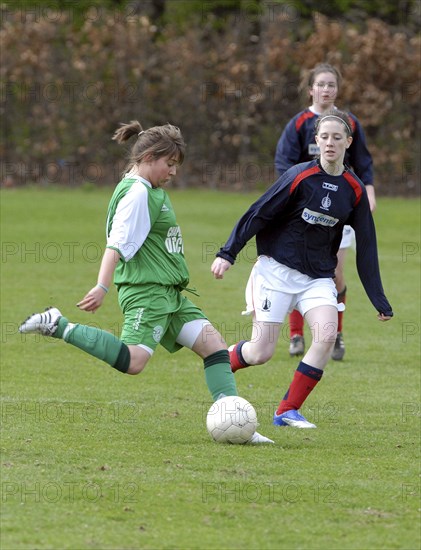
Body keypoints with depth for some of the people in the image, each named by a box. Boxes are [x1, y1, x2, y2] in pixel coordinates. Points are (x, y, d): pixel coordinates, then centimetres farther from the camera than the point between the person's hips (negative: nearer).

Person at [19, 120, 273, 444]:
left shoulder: (153, 191, 18)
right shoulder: (137, 192, -13)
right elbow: (117, 243, -22)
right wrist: (102, 287, -29)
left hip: (169, 293, 10)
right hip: (146, 291, -10)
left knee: (214, 344, 1)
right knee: (132, 361, -23)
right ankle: (58, 327, -13)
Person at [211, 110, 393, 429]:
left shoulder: (354, 190, 1)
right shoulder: (300, 177, -12)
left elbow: (366, 247, 6)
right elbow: (258, 214, -8)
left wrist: (380, 302, 6)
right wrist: (227, 254, -14)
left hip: (318, 277, 4)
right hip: (277, 270, -4)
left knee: (327, 334, -22)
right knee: (261, 353, -7)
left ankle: (288, 411, -10)